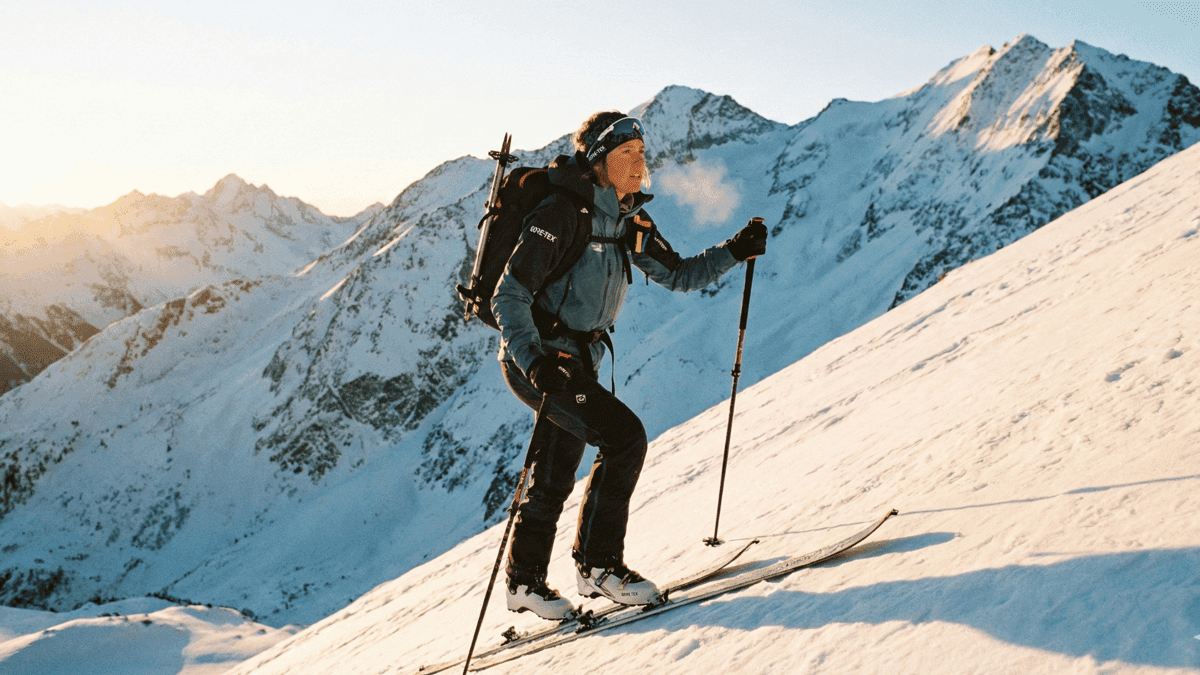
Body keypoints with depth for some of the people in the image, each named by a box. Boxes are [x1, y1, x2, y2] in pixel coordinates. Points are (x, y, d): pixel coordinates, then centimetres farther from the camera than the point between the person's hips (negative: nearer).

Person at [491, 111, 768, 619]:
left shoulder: (629, 221, 4)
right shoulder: (561, 215, -20)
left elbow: (677, 275, 12)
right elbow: (509, 297, -21)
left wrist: (735, 252, -2)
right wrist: (534, 361, -34)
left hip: (579, 362, 9)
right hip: (535, 360, -8)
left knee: (556, 478, 16)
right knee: (625, 436, -19)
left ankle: (525, 581, 32)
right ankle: (598, 565, -6)